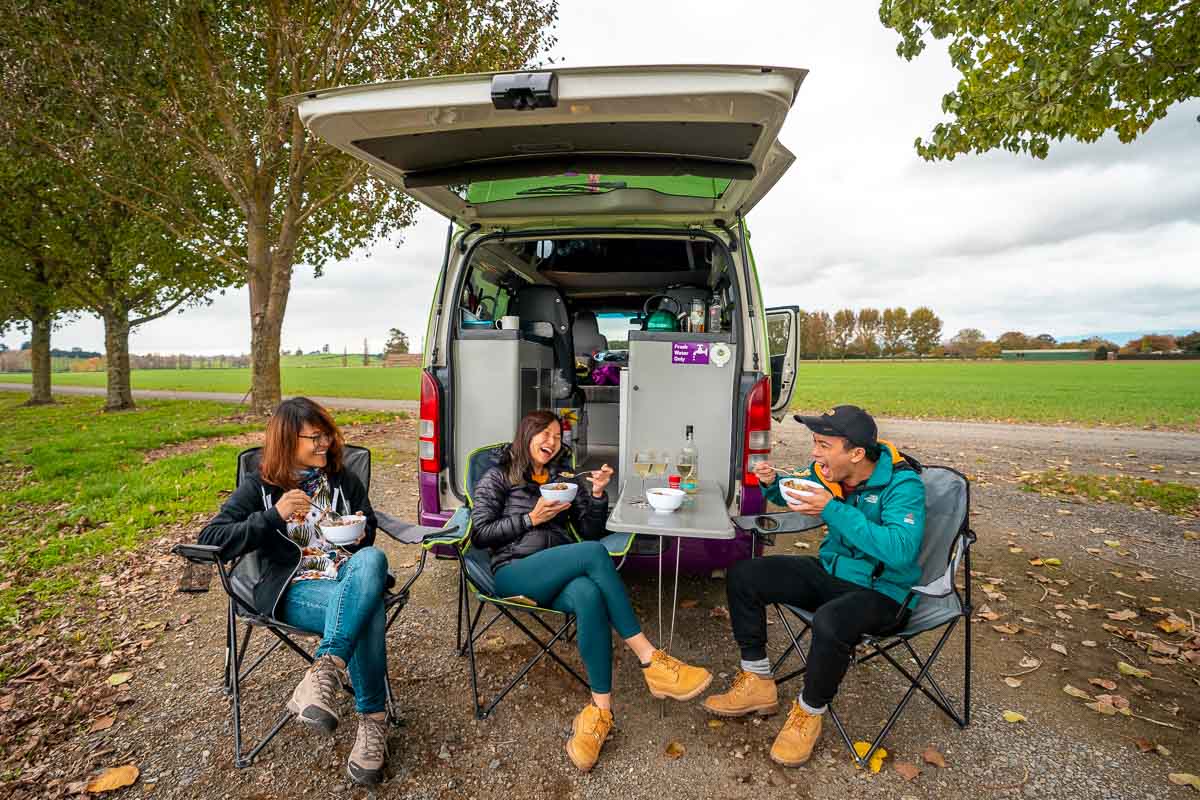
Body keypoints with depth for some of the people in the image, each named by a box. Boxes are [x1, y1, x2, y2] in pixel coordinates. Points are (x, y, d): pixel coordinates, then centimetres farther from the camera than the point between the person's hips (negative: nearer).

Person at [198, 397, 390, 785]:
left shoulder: (342, 478, 13)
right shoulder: (260, 485, 5)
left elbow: (369, 526, 23)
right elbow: (211, 538, -5)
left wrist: (359, 535, -3)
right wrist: (274, 515, -19)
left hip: (347, 572, 3)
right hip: (294, 588, -3)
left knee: (373, 559, -37)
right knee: (366, 608, -36)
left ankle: (324, 672, -41)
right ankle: (372, 719, -27)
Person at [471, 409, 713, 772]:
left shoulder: (564, 479, 23)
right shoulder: (498, 477, 12)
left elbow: (592, 530, 17)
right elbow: (479, 534, 3)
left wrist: (597, 494, -1)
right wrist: (531, 518, -6)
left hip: (562, 575, 4)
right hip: (514, 573, -3)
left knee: (588, 595, -37)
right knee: (594, 553, -32)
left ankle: (600, 709, -32)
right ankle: (650, 661, -29)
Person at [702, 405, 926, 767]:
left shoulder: (903, 484, -22)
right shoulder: (826, 471, -6)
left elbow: (900, 551, -36)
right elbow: (792, 495, 16)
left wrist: (833, 510, -36)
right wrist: (772, 483, -8)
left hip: (882, 591, -7)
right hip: (830, 571, 7)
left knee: (830, 622, -38)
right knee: (743, 575, -3)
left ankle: (809, 713, -7)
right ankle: (757, 683, 9)